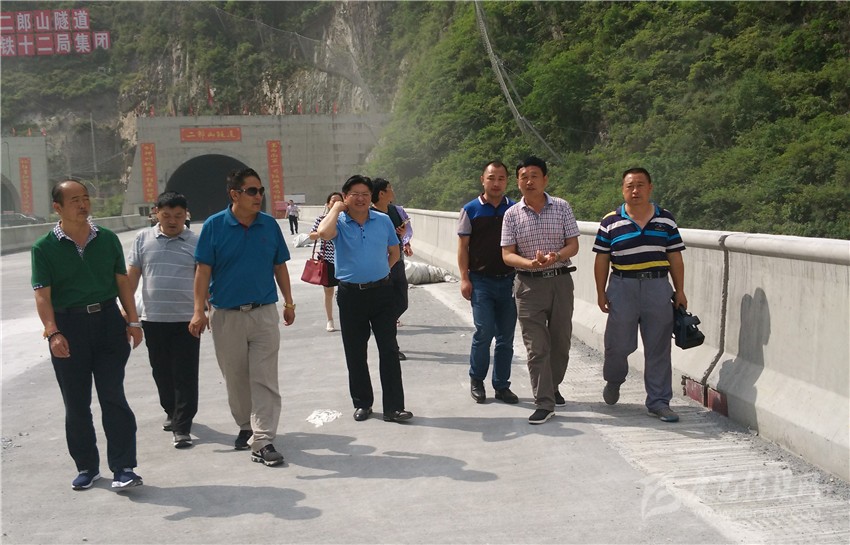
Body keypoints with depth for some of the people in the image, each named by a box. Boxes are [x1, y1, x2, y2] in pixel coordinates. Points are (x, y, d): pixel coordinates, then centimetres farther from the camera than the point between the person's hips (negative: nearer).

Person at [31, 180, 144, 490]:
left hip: (107, 320, 1)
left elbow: (122, 282, 11)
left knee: (113, 397, -3)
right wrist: (53, 333, -19)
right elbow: (42, 294, -7)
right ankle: (86, 467, 22)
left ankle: (123, 468, 1)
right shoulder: (45, 248, -1)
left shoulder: (107, 240, 7)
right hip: (68, 326, 0)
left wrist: (133, 321, 6)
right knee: (76, 404, 8)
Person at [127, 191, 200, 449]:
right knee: (161, 372, 15)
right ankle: (172, 412, 36)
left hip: (186, 319, -3)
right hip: (154, 319, 3)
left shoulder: (196, 243, 0)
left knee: (185, 375, -3)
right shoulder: (143, 239, 6)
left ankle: (182, 427, 2)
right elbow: (131, 275, 8)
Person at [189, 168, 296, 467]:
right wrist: (199, 311, -10)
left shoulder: (269, 224, 1)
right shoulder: (214, 226, -5)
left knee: (265, 379, -3)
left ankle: (262, 440, 0)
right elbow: (203, 270, -5)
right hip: (226, 315, -1)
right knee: (235, 379, 12)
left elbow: (279, 266, 10)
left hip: (264, 313, 1)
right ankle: (246, 427, 32)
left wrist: (288, 302, 11)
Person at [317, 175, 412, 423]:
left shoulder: (383, 221, 3)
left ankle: (393, 407, 4)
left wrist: (379, 272, 5)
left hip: (382, 292, 1)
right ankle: (362, 403, 24)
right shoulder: (339, 223, -4)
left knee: (389, 349, -1)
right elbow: (324, 233, -29)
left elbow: (394, 252, 15)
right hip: (350, 294, -1)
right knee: (355, 353, 9)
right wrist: (336, 207, -15)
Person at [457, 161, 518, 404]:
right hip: (481, 280, -3)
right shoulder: (471, 210, 2)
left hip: (508, 280, 3)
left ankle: (502, 385, 18)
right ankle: (476, 380, 12)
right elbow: (463, 246, 2)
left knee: (506, 335, 6)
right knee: (484, 331, -8)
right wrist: (464, 278, -6)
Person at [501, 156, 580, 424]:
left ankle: (552, 387, 35)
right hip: (529, 284, -1)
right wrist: (531, 263, -22)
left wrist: (555, 257, -20)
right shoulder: (512, 214, 1)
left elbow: (573, 245, 1)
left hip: (560, 281, 2)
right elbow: (507, 255, -3)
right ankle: (544, 403, -1)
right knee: (536, 346, -4)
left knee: (561, 340, 13)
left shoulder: (562, 207, 2)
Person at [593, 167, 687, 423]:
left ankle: (658, 401, 14)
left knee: (658, 347, 4)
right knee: (618, 343, 3)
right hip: (622, 287, -1)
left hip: (658, 287, 1)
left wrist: (679, 291, 6)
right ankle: (613, 380, 34)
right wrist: (601, 292, 1)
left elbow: (675, 258, 9)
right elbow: (602, 260, 4)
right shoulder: (611, 222, 2)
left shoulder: (666, 220, 7)